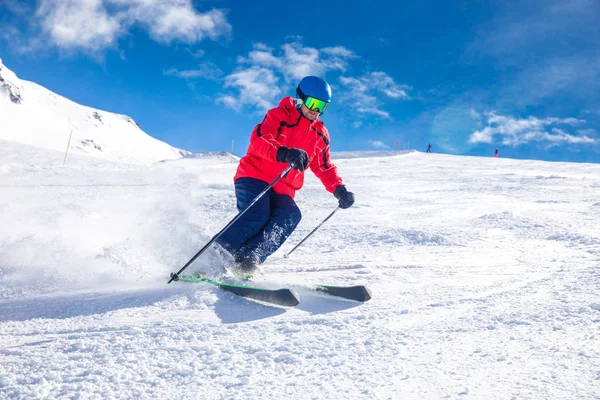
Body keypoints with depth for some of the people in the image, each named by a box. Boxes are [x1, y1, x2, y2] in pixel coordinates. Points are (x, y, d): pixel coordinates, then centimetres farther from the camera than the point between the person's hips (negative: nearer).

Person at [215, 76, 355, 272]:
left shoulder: (320, 134, 14)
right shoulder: (279, 115, -5)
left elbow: (324, 167, 22)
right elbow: (258, 140, -22)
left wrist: (339, 190, 5)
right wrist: (284, 153, -41)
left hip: (282, 190, 5)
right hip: (254, 177, -5)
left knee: (290, 216, -26)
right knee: (257, 215, -31)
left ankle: (247, 259, -32)